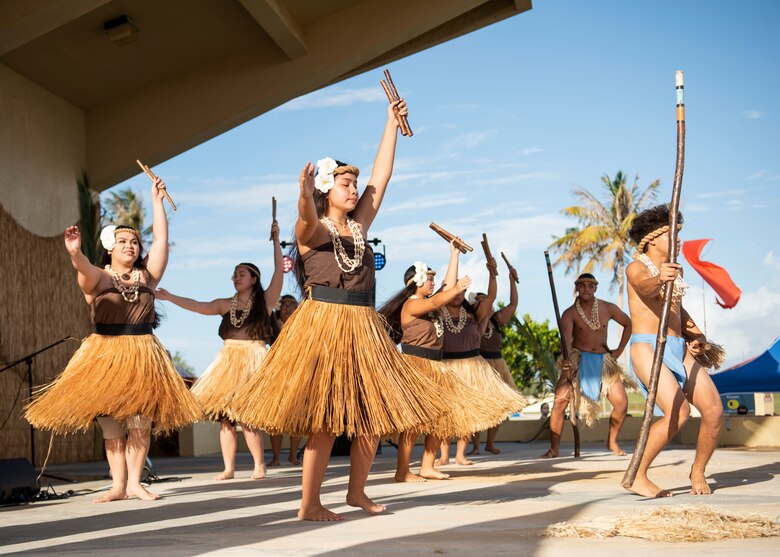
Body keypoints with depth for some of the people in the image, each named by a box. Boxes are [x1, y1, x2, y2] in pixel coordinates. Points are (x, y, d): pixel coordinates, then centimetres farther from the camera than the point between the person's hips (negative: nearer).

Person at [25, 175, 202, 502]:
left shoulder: (147, 275, 11)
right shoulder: (97, 277, 2)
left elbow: (161, 238, 5)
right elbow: (85, 271, -22)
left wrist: (157, 200, 5)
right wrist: (75, 254, -45)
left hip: (143, 355, 2)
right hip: (106, 353, -2)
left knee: (141, 421, -4)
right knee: (111, 422, -3)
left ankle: (134, 483, 3)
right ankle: (118, 486, 2)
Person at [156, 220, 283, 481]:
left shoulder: (265, 301, 4)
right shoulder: (226, 304, 13)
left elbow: (279, 272, -5)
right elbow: (200, 307, 1)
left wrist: (275, 240, -8)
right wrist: (169, 297, -9)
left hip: (253, 359, -4)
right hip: (228, 360, 5)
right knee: (225, 416, 1)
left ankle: (259, 465, 2)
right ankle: (228, 468, 7)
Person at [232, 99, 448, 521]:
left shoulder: (359, 226, 15)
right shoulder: (313, 231, -3)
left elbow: (381, 175, 17)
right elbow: (307, 219, -28)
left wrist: (392, 122, 19)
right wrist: (305, 197, -51)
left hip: (363, 328, 7)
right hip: (323, 325, -7)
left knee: (373, 414, 8)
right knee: (326, 420, -7)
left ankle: (356, 492, 24)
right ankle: (309, 505, 2)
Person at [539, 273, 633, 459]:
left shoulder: (608, 309, 1)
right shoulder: (570, 313, -9)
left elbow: (628, 324, 17)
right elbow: (566, 339, -25)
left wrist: (620, 350, 8)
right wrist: (566, 358, -45)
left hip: (603, 360, 3)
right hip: (578, 360, -2)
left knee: (622, 403, -8)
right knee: (560, 400, -18)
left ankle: (612, 442, 16)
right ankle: (554, 448, -10)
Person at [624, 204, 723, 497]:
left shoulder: (674, 269, 19)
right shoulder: (636, 267, -4)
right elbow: (644, 287, -28)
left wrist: (696, 333, 15)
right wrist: (660, 278, -52)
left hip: (680, 350, 7)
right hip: (647, 348, -7)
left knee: (714, 410, -7)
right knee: (678, 411, -25)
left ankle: (698, 471, 17)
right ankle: (637, 477, -13)